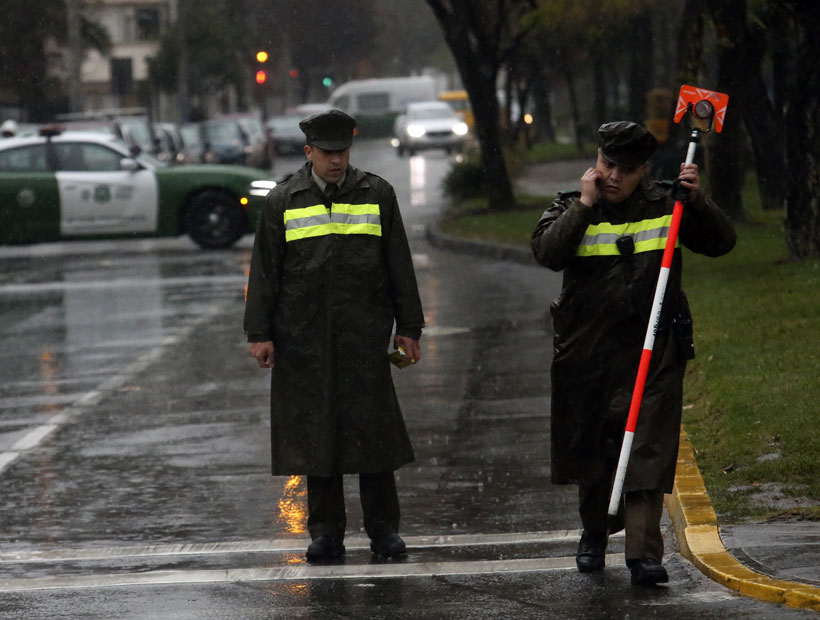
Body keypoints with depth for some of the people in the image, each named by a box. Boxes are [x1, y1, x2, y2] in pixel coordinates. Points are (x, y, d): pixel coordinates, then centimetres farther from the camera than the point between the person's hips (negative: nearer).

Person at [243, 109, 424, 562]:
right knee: (314, 433, 3)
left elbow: (399, 266, 8)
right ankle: (326, 531, 11)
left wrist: (408, 328, 5)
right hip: (304, 339, 1)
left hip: (365, 336, 0)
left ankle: (382, 527, 7)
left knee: (373, 430, -1)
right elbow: (264, 271, 6)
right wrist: (260, 333, -1)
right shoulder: (283, 202, 6)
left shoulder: (377, 195, 7)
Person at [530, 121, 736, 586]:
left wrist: (698, 201, -12)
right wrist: (584, 205, -14)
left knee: (648, 450, -10)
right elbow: (547, 252, -14)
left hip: (651, 352, -1)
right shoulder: (572, 209, 4)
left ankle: (645, 552, -12)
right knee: (588, 445, 13)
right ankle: (594, 534, 35)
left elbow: (721, 243, 3)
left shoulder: (666, 207, 5)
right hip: (585, 352, 1)